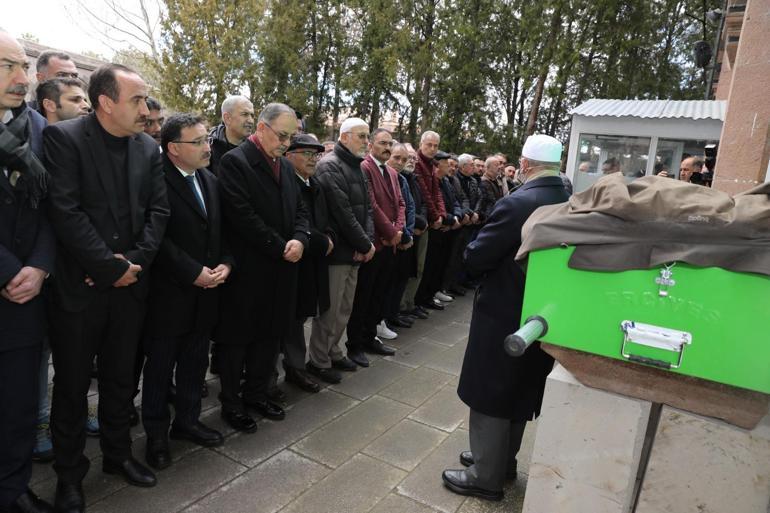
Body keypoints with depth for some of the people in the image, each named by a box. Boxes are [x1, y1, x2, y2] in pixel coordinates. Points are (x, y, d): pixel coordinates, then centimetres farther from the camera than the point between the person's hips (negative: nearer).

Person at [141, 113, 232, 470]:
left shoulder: (210, 180, 10)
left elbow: (222, 230, 13)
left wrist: (226, 263, -3)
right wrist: (194, 272, -18)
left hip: (205, 293, 6)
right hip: (168, 293, -6)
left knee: (195, 362, 17)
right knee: (159, 367, 10)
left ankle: (187, 420, 34)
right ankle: (156, 433, 26)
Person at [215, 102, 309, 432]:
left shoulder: (286, 166, 13)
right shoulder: (235, 161, -11)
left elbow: (299, 210, 12)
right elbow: (243, 216, -19)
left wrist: (299, 239, -9)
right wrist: (281, 248, -16)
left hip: (281, 269, 7)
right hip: (247, 269, -7)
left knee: (270, 336, 16)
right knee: (237, 338, 8)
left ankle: (257, 394, 33)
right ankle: (231, 403, 24)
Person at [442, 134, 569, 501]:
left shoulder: (517, 204, -23)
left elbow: (473, 259, -20)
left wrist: (477, 247, 2)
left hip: (503, 314, -8)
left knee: (490, 396, 7)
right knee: (519, 392, 22)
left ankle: (486, 476, 22)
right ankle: (501, 460, 40)